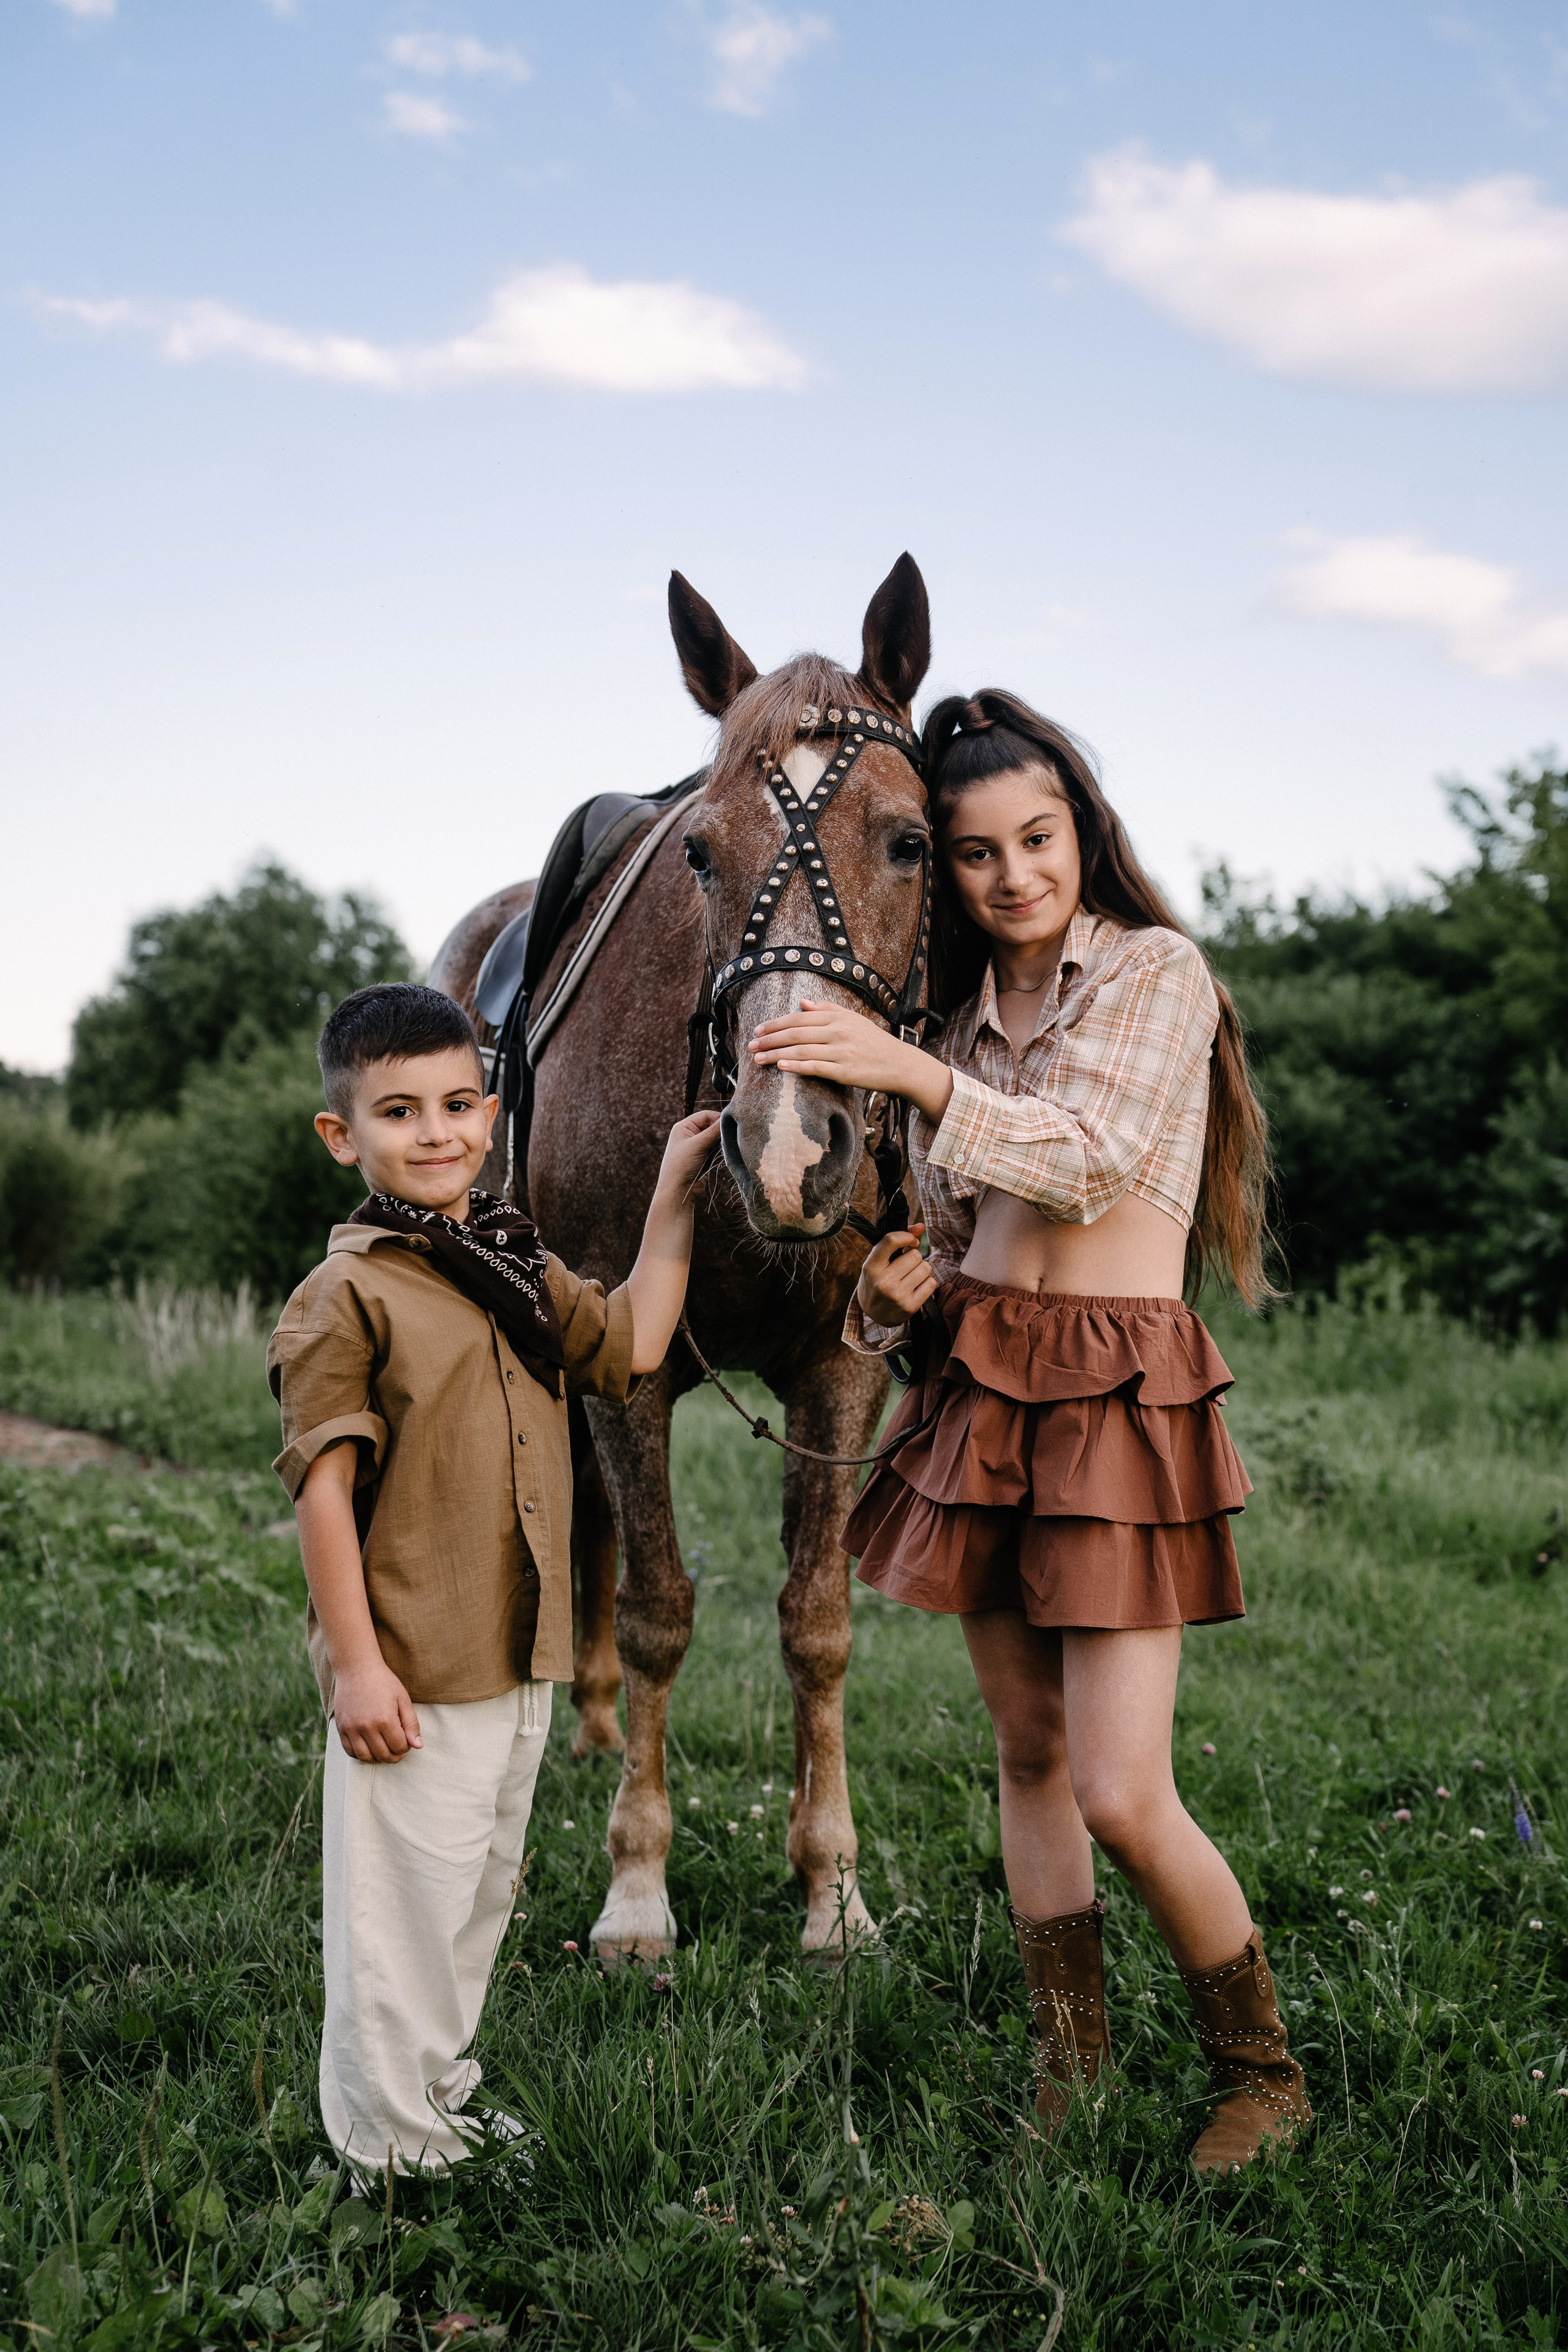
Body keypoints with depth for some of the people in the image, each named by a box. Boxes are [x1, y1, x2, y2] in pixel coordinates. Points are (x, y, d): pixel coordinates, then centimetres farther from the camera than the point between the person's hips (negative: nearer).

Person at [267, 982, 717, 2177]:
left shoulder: (519, 1266, 10)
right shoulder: (348, 1294, -14)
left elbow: (630, 1345, 15)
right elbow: (323, 1487, -15)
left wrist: (674, 1196, 13)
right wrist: (356, 1664, -18)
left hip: (523, 1661, 8)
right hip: (412, 1673, -8)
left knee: (484, 1894, 20)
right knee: (407, 1907, 0)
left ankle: (445, 2100, 37)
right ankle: (391, 2153, 14)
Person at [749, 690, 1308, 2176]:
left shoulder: (1160, 973, -3)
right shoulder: (962, 1016, 14)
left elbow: (1093, 1158, -19)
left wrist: (913, 1076, -29)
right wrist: (906, 1289, -3)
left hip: (1120, 1397, -6)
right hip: (978, 1386, 6)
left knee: (1121, 1795, -9)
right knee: (1028, 1756, 11)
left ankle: (1261, 2075, 13)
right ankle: (1068, 2067, 26)